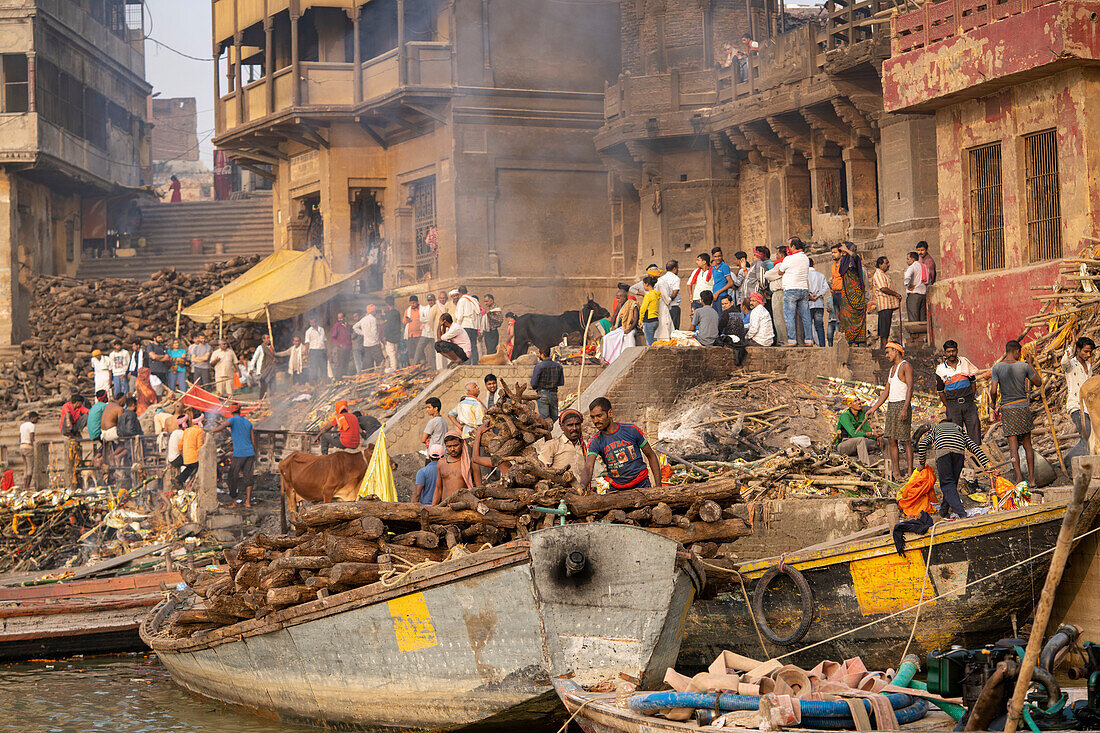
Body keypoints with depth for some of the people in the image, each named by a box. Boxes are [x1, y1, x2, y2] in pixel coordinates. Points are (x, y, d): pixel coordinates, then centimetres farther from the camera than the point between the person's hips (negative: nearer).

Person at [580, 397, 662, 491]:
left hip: (641, 484, -2)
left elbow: (651, 456, 7)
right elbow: (588, 468, -19)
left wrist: (658, 486, 1)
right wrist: (583, 485, -42)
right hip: (617, 490, 2)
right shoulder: (595, 442, -4)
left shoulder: (631, 430, -3)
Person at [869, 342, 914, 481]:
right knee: (891, 440, 5)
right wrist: (873, 409, 18)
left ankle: (910, 470, -6)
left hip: (902, 405, -8)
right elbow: (886, 391, 23)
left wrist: (905, 408, -27)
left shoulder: (906, 366, -6)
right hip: (891, 406, 8)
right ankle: (895, 471, 9)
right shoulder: (892, 368, 20)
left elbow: (910, 387, -17)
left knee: (906, 439, -8)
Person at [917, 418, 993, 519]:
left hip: (942, 449, -2)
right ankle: (944, 511, 23)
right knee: (953, 481, 17)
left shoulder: (935, 428, 39)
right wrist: (986, 463, 17)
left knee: (947, 483, -2)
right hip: (959, 449, 2)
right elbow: (974, 446, 26)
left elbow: (922, 444, 18)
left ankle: (960, 513, -19)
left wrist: (921, 464, 28)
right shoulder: (958, 428, 41)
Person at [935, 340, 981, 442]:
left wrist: (971, 399, 9)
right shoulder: (940, 369, -1)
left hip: (968, 403, 2)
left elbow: (972, 381, 15)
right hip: (953, 404, -2)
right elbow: (940, 391, 8)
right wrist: (949, 407, 3)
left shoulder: (965, 362, 4)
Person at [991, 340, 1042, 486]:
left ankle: (1019, 478, -11)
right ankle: (1032, 477, 14)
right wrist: (1031, 364, 17)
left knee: (1013, 445, -2)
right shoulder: (1024, 366, -4)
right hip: (1023, 408, 1)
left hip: (1007, 408, -1)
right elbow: (1038, 383, 10)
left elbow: (993, 391, -11)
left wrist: (993, 402, 9)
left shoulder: (997, 367, -6)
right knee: (1027, 444, 12)